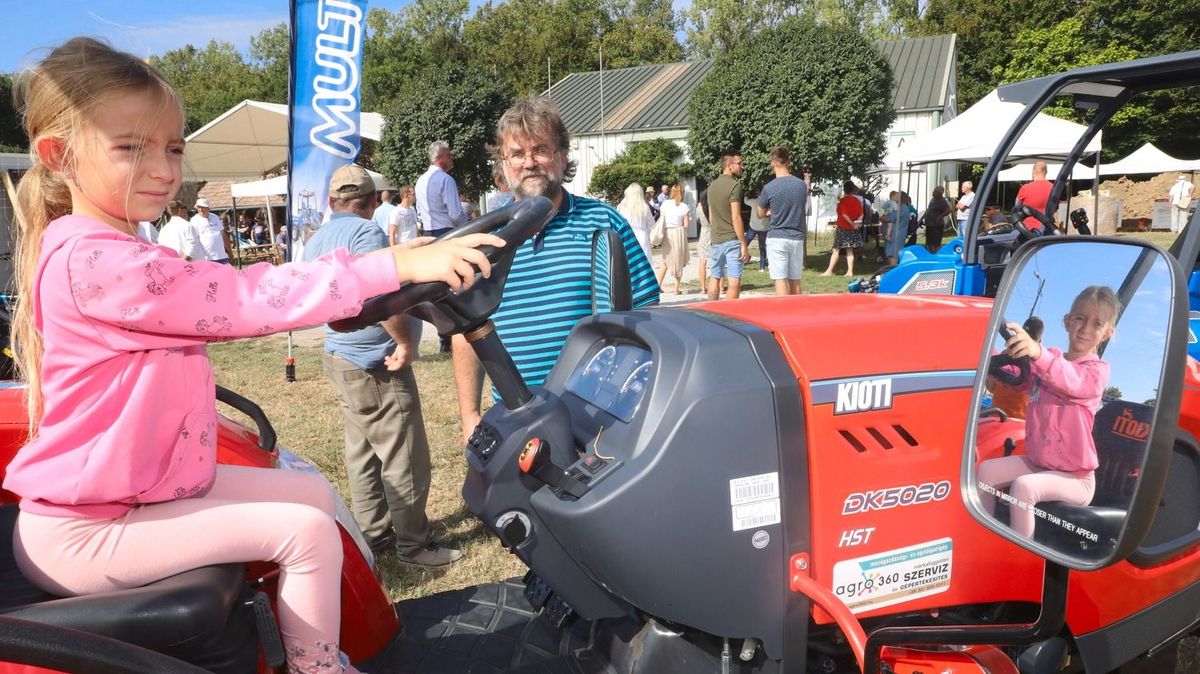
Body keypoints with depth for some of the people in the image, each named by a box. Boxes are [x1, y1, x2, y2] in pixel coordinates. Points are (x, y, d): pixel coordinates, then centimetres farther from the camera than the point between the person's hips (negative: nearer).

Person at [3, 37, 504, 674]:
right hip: (85, 532, -10)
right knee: (306, 529, -15)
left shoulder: (115, 252, 10)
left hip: (145, 486, 10)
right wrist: (398, 264, -32)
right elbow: (246, 299, -30)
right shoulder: (93, 260, -25)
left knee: (315, 493, 11)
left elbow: (222, 305, 12)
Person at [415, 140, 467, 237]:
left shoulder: (421, 180, 13)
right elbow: (456, 214, -17)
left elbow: (419, 213, 20)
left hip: (427, 234, 9)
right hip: (446, 233, -9)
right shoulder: (446, 179, -14)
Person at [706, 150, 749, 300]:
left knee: (714, 279, 14)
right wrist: (744, 245, -14)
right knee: (734, 282, -5)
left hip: (715, 241, 8)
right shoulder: (735, 185, -11)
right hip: (732, 240, -8)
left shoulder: (712, 186, 12)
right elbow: (735, 218, -17)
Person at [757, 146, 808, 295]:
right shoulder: (802, 185, 2)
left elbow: (761, 214, 5)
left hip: (776, 238, -4)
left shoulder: (769, 188, -10)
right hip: (797, 239, 4)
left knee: (780, 280, -4)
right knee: (795, 281, 10)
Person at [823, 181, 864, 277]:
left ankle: (829, 271, -2)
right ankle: (850, 271, 3)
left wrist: (852, 224, -11)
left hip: (843, 228, -6)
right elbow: (861, 214, 6)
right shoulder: (857, 200, 7)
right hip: (853, 229, 6)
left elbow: (844, 215, -18)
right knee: (850, 250, 9)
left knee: (836, 250, -2)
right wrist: (857, 223, -1)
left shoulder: (842, 200, -11)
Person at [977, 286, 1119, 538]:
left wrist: (1038, 352, -55)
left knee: (1023, 486, -30)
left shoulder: (1097, 369, -11)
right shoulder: (1049, 359, 9)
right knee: (986, 470, -10)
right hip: (1038, 462, 6)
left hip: (1075, 477, -6)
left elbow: (1072, 382, -34)